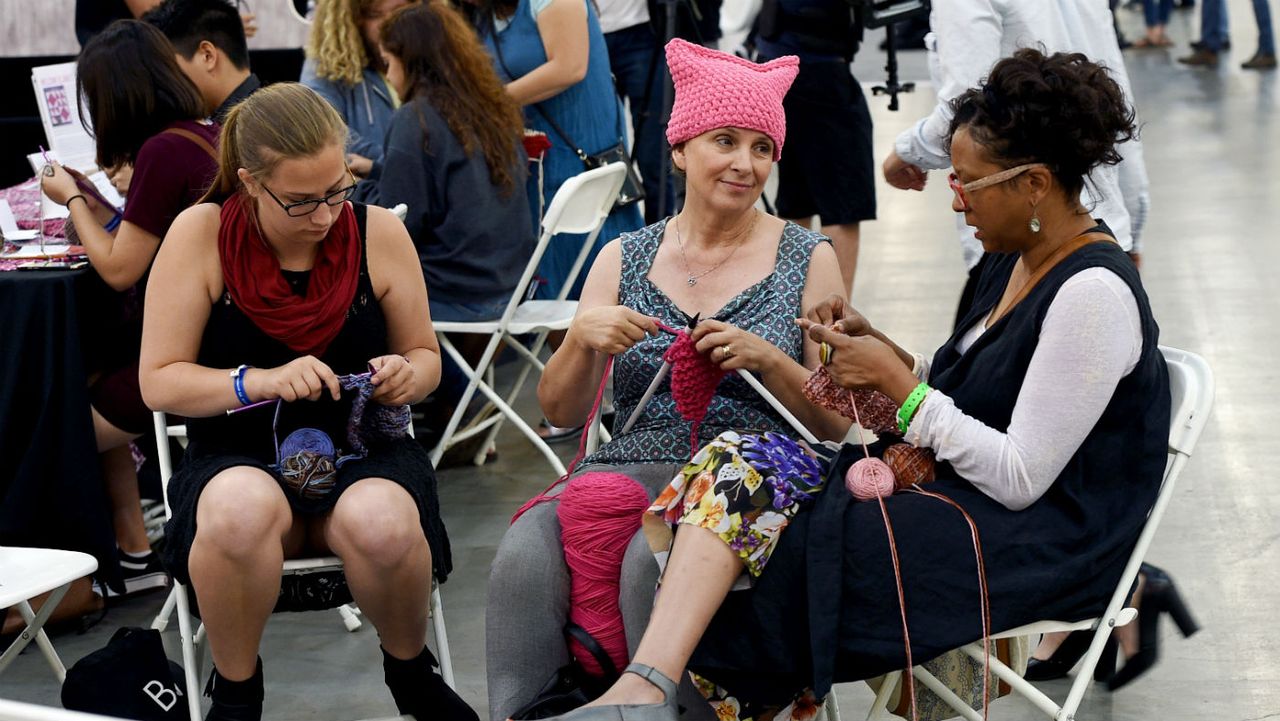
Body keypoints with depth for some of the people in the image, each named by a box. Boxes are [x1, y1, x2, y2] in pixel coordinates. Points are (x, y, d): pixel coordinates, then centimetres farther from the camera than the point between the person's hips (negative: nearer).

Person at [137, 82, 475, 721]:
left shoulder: (379, 232, 0)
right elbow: (159, 382, -5)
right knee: (240, 511, -39)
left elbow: (423, 355, 14)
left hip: (361, 452, 1)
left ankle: (410, 670, 0)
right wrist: (259, 381, -21)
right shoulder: (201, 235, -5)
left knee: (383, 524, -35)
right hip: (238, 459, -1)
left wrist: (408, 374, -11)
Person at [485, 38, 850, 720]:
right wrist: (583, 341, -10)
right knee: (525, 555, -29)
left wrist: (766, 358, -13)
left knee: (653, 559, -35)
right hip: (628, 468, 3)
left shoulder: (808, 259, 8)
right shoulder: (625, 257, 14)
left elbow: (838, 423, 4)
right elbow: (560, 412, 10)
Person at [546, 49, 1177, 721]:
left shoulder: (1093, 293, -18)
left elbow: (1019, 479, -20)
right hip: (959, 492, 9)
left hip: (1040, 538, -9)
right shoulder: (1017, 258, 12)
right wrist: (879, 346, 3)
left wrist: (897, 382, -15)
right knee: (738, 469, -13)